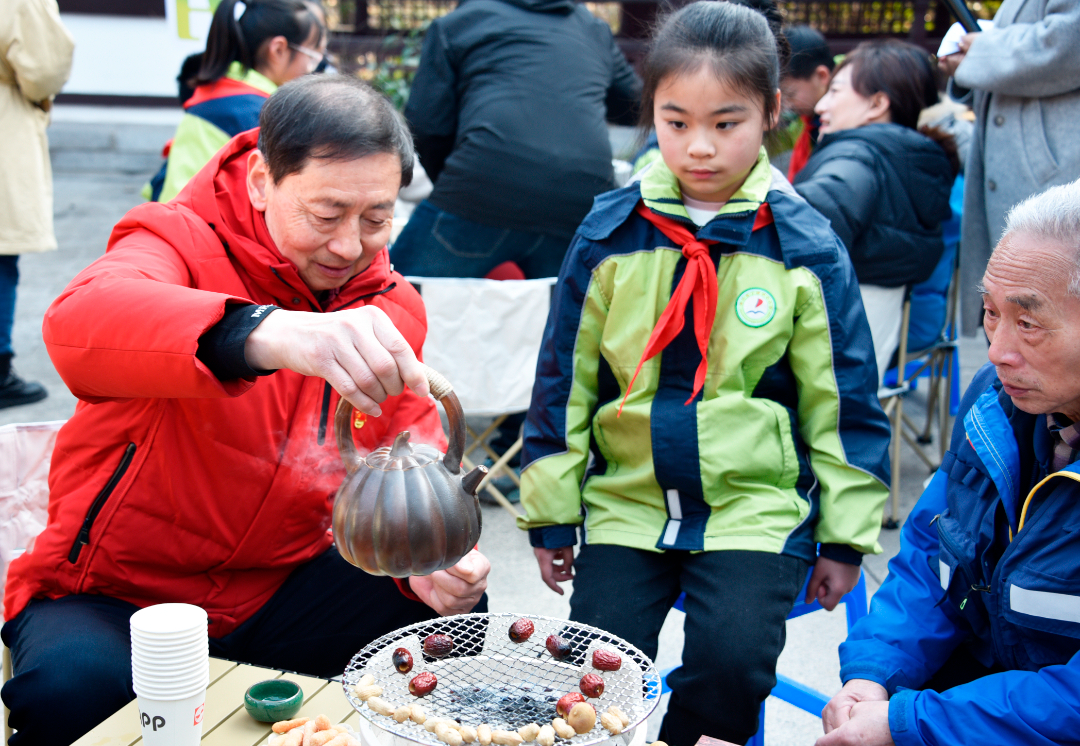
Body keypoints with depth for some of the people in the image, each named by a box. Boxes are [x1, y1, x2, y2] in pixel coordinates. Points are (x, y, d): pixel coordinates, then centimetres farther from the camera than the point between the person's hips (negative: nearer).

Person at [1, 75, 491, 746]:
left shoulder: (392, 308, 1)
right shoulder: (181, 243, -17)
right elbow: (79, 323, -41)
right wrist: (267, 333, -59)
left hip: (277, 585, 4)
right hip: (117, 588, -4)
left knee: (452, 614, -14)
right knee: (77, 685, -34)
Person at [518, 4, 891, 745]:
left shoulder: (805, 247, -4)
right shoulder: (609, 235, -1)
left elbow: (842, 398, 3)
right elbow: (563, 377, 6)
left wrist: (845, 535, 5)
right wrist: (551, 512, 8)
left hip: (757, 505, -1)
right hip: (627, 499, 2)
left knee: (733, 657, -19)